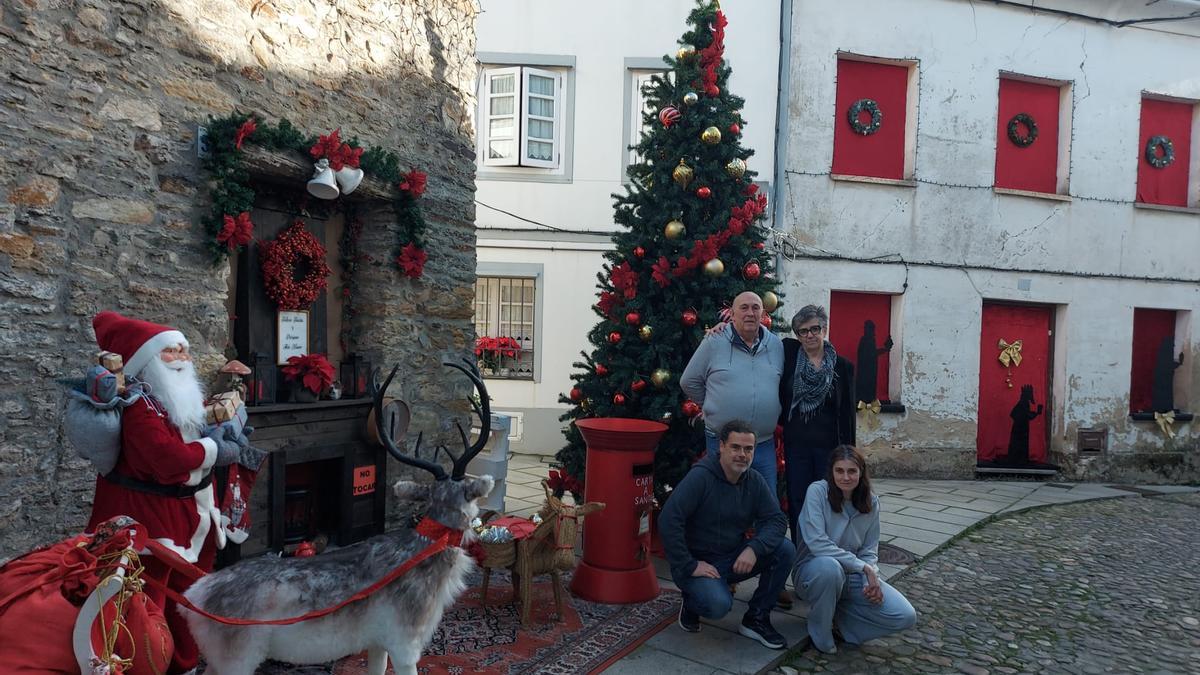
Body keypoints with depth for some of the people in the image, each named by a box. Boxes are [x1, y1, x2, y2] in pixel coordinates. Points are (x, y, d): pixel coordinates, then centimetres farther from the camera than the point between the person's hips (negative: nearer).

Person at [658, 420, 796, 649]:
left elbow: (777, 520, -5)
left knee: (785, 550, -14)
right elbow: (668, 521, -28)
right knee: (719, 604, -32)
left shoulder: (754, 481, -1)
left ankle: (756, 619, 2)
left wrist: (754, 548, -24)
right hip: (699, 561, -6)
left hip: (734, 558, 6)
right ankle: (691, 601, 6)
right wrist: (690, 566, -25)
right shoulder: (700, 476, -22)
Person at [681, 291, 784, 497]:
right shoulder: (714, 342, -5)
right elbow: (689, 381, 2)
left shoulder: (776, 345, 5)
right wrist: (712, 406, 6)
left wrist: (774, 412, 8)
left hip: (764, 444, 3)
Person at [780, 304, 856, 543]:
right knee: (797, 503, 8)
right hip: (796, 445, 1)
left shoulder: (843, 367, 0)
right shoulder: (789, 352, 1)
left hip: (829, 445, -1)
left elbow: (847, 413, 1)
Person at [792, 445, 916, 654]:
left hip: (853, 576, 5)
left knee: (906, 617, -14)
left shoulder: (871, 502, 0)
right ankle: (820, 635, -13)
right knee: (829, 566, -41)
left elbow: (869, 551, 3)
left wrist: (871, 579, -17)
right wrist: (862, 566, -25)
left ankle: (837, 612, 6)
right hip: (813, 572, -4)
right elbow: (817, 543, -24)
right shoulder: (817, 491, -16)